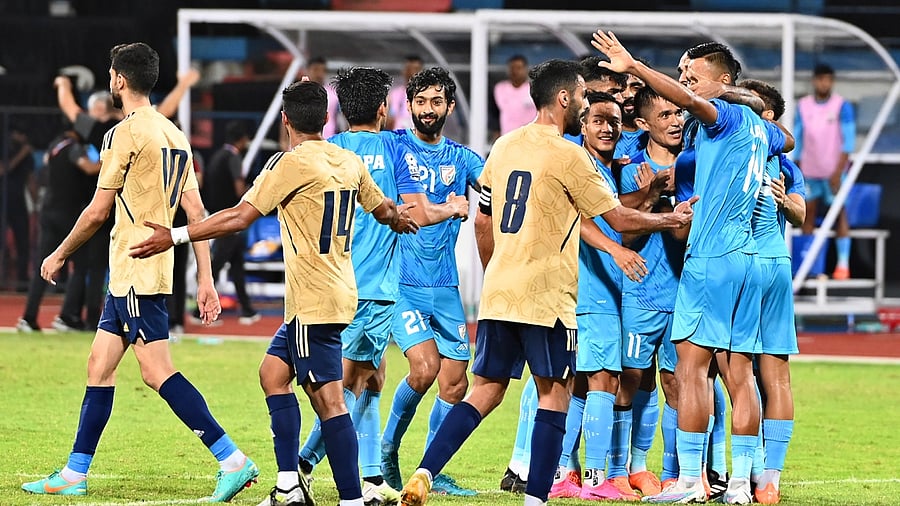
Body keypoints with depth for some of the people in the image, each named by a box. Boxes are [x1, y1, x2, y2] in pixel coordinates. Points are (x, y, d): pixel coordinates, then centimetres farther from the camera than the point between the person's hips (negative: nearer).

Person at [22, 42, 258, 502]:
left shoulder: (125, 133, -12)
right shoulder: (175, 136, 13)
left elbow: (97, 212, -11)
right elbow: (196, 213, 11)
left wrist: (59, 255, 3)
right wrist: (205, 279, 11)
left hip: (136, 270, -9)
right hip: (128, 275, 9)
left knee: (156, 370, -12)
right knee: (99, 365, 12)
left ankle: (233, 461, -18)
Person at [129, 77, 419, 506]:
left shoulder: (292, 164, -12)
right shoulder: (349, 161, 10)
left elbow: (240, 217, -16)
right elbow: (384, 211, 26)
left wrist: (175, 237, -12)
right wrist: (399, 218, 51)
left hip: (313, 299, -9)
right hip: (340, 291, 9)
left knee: (327, 397, -10)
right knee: (273, 372, 16)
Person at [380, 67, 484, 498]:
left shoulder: (461, 158, 12)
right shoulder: (392, 146, 1)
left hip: (445, 288, 5)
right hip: (399, 282, -5)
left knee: (454, 384, 2)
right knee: (425, 366, -20)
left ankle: (433, 474, 15)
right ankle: (388, 446, 2)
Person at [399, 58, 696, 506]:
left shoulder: (504, 146, 11)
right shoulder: (567, 154, -9)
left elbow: (482, 222, 18)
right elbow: (619, 219, -4)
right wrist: (672, 220, 11)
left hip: (497, 295, 7)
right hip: (546, 297, -7)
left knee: (485, 391, 10)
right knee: (553, 399, 2)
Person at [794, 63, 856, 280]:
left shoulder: (842, 106, -5)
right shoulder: (803, 106, 6)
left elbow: (849, 141, -8)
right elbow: (797, 139, 12)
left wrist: (838, 171, -15)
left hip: (833, 170, -4)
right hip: (810, 171, 4)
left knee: (839, 213, -5)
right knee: (808, 212, 4)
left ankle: (843, 264, -5)